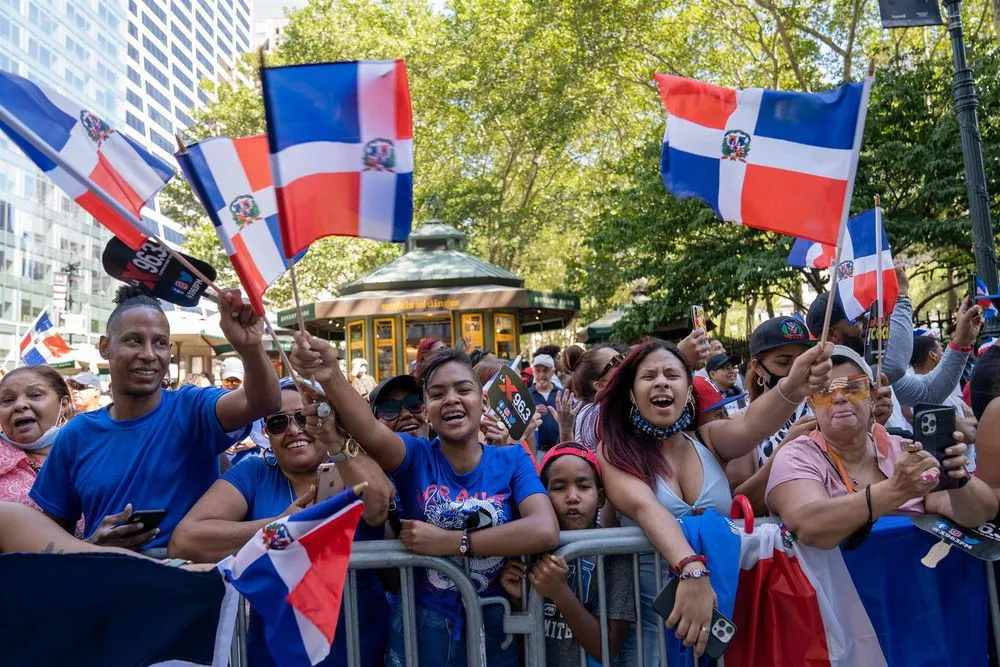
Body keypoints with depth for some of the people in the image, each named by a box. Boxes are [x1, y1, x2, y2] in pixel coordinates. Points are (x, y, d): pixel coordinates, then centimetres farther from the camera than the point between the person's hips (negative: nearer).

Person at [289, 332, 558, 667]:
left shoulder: (512, 460, -6)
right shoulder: (415, 455, -7)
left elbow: (546, 532, -23)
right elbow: (371, 433, -30)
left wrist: (450, 542, -23)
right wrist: (330, 376, -49)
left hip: (493, 630, 0)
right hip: (420, 629, 0)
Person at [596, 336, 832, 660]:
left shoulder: (709, 440, -2)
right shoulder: (613, 453, -10)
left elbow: (749, 425, -24)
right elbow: (646, 509, -28)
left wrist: (791, 388, -44)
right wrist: (692, 570, -44)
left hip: (724, 611, 3)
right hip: (656, 619, -2)